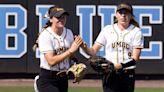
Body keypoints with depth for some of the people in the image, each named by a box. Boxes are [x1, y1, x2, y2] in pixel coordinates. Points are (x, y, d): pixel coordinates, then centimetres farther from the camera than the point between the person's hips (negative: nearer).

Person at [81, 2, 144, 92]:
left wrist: (120, 66, -26)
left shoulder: (136, 32, 0)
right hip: (110, 75, -1)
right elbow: (93, 51, 2)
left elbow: (135, 58, -9)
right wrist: (84, 47, -21)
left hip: (128, 75, 1)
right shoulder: (107, 30, 5)